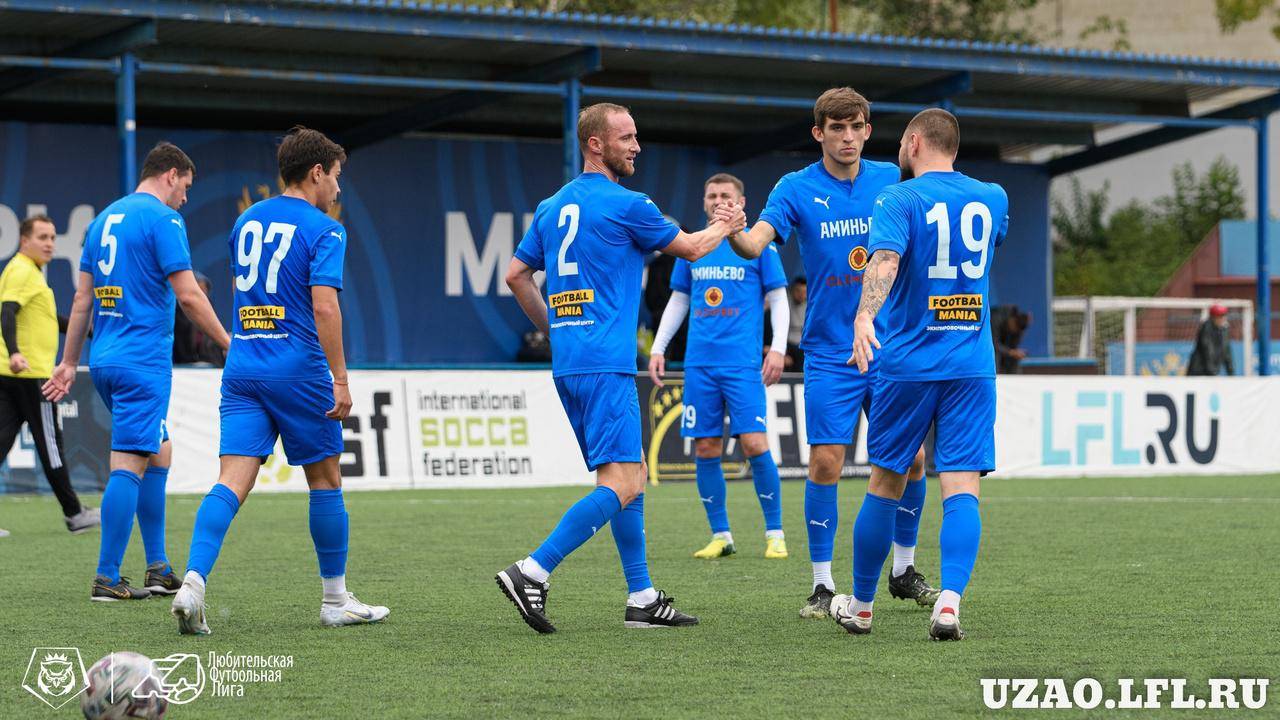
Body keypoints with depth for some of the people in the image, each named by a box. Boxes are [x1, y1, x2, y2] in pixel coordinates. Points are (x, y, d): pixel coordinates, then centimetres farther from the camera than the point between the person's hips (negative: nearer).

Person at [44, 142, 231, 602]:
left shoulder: (104, 219, 16)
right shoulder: (163, 219, -9)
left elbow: (82, 298, 18)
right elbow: (188, 296, -13)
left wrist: (69, 363, 21)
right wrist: (229, 345, -5)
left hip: (105, 360, 9)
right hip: (144, 361, -9)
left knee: (158, 454, 17)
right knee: (129, 464, -8)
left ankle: (158, 569, 17)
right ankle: (106, 578, -9)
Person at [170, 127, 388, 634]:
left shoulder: (246, 221, 14)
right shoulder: (323, 229, -7)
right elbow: (324, 306, -16)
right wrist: (340, 379, -14)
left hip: (242, 367, 5)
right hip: (299, 371, -5)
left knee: (232, 481, -4)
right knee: (326, 479, 10)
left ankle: (193, 582, -24)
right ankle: (335, 599, 18)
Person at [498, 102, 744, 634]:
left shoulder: (551, 207, 14)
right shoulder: (626, 205, -7)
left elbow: (516, 274, 19)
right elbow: (690, 248, 7)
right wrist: (724, 228, 27)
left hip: (568, 364, 9)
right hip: (605, 365, -9)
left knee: (632, 474, 13)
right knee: (620, 486, -13)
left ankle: (642, 599, 12)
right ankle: (532, 572, -21)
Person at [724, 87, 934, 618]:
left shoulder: (891, 179, 4)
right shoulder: (797, 189, -4)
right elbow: (755, 243, -18)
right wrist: (733, 232, -41)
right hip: (830, 351, -3)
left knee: (911, 458, 3)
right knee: (825, 461, -9)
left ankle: (904, 569, 22)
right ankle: (822, 584, 2)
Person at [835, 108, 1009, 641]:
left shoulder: (899, 199, -4)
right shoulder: (993, 199, 11)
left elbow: (885, 259, -24)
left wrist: (864, 316, -39)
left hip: (907, 363, -2)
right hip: (973, 366, 2)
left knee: (885, 485, 10)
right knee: (961, 490, -5)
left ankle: (860, 606, 22)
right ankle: (949, 602, -23)